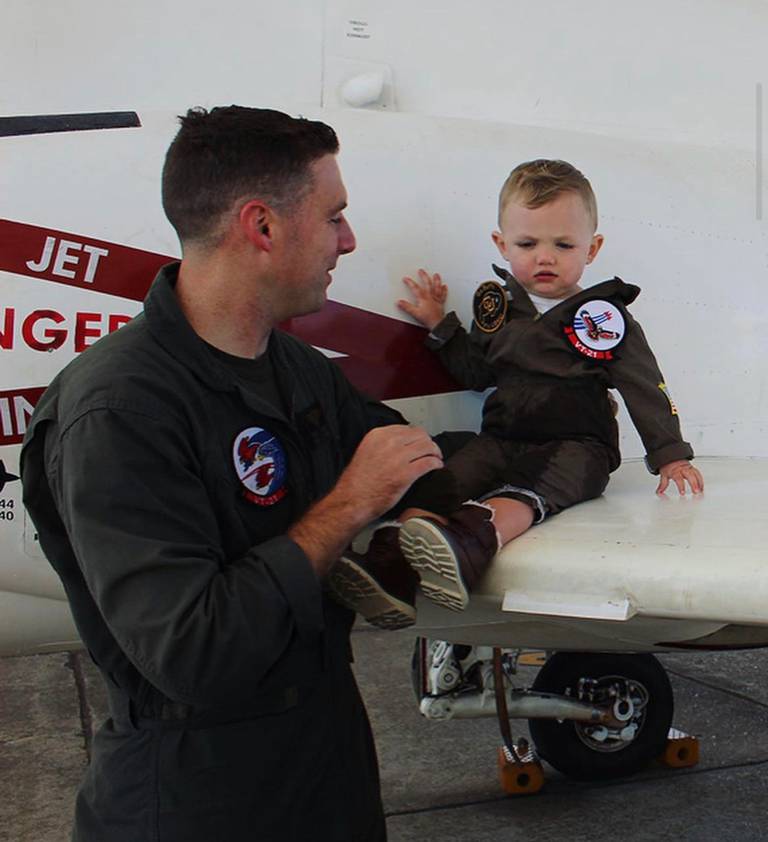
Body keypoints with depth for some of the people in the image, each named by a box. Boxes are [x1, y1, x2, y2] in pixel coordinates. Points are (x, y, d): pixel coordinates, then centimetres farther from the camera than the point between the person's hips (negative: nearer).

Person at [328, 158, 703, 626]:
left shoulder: (604, 317, 4)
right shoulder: (497, 305, 15)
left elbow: (646, 389, 4)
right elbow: (476, 373, 26)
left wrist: (671, 456, -1)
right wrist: (441, 326, 16)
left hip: (576, 445, -4)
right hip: (501, 437, 4)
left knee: (527, 490, -37)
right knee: (438, 483, -24)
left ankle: (472, 540, -67)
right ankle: (391, 565, -48)